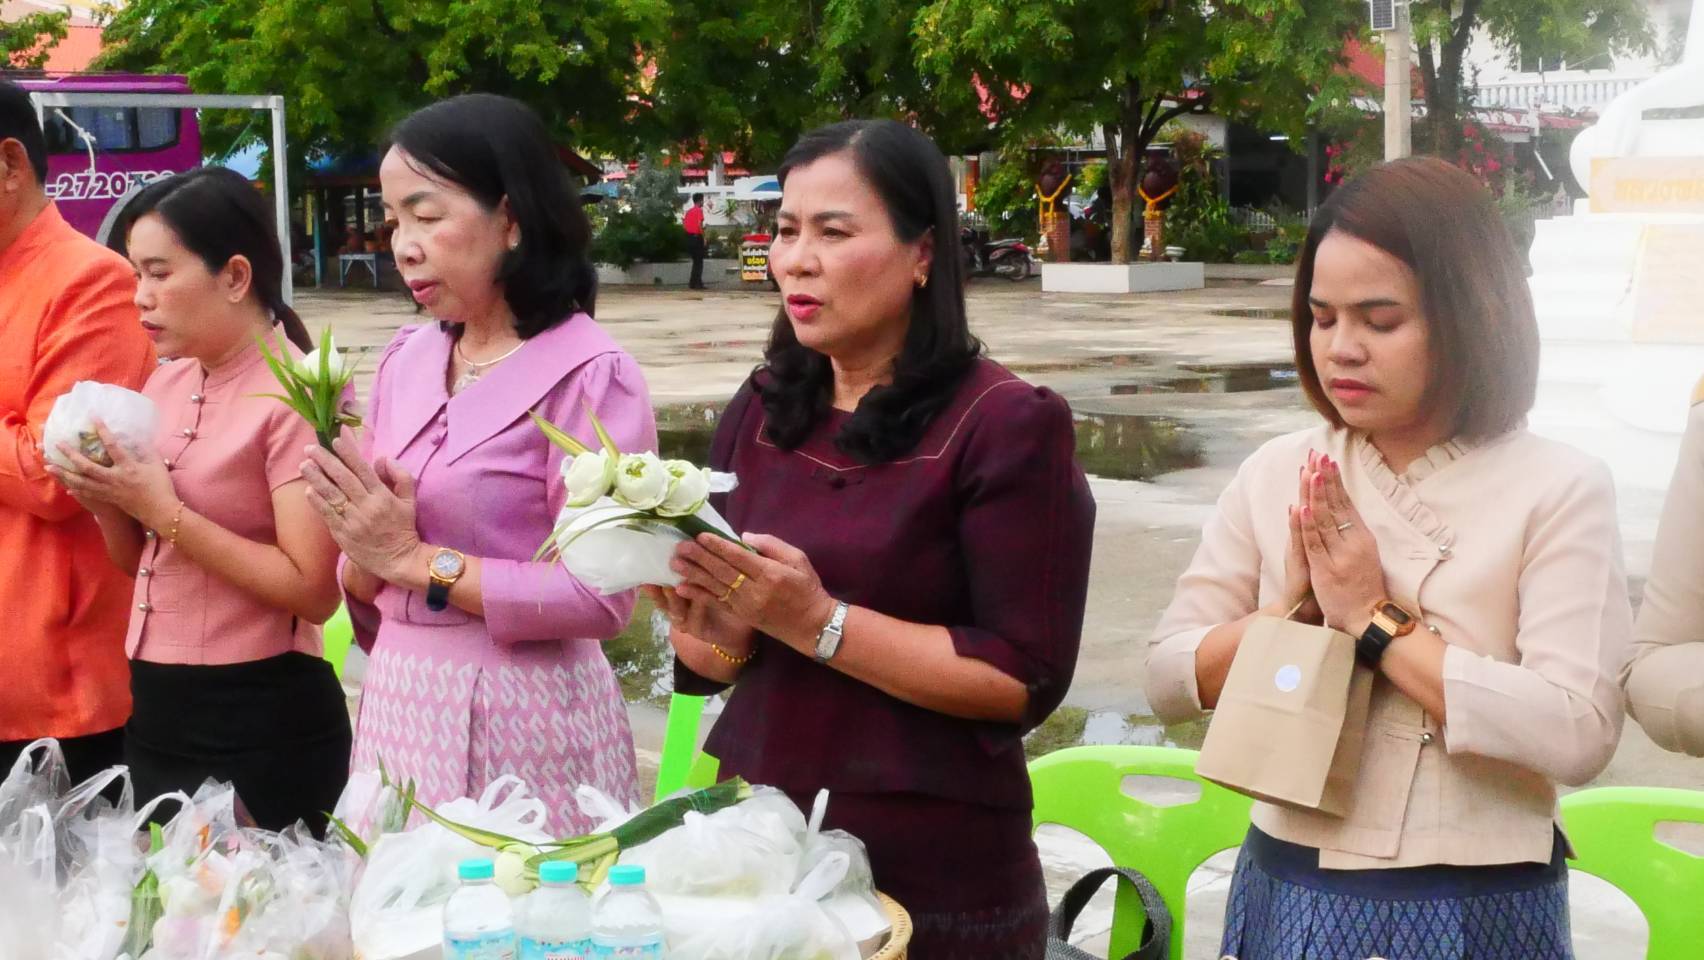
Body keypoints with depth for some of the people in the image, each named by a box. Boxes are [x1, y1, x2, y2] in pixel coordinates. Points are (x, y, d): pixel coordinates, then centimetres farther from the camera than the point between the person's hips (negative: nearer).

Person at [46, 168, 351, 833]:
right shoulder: (164, 384, 8)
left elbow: (314, 591, -20)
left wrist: (165, 511, -20)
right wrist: (106, 503, -4)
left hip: (262, 727, -7)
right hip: (157, 711, 7)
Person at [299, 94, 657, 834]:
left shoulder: (589, 376, -11)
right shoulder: (405, 361, 8)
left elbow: (600, 596, -17)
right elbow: (369, 596, 12)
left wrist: (418, 559, -15)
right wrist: (365, 553, -9)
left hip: (518, 719, -6)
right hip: (400, 704, 6)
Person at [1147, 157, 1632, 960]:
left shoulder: (1559, 490, -10)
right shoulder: (1277, 474, 0)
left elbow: (1578, 733, -20)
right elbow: (1168, 680, 1)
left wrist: (1374, 621, -19)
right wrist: (1293, 610, -14)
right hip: (1289, 892, 4)